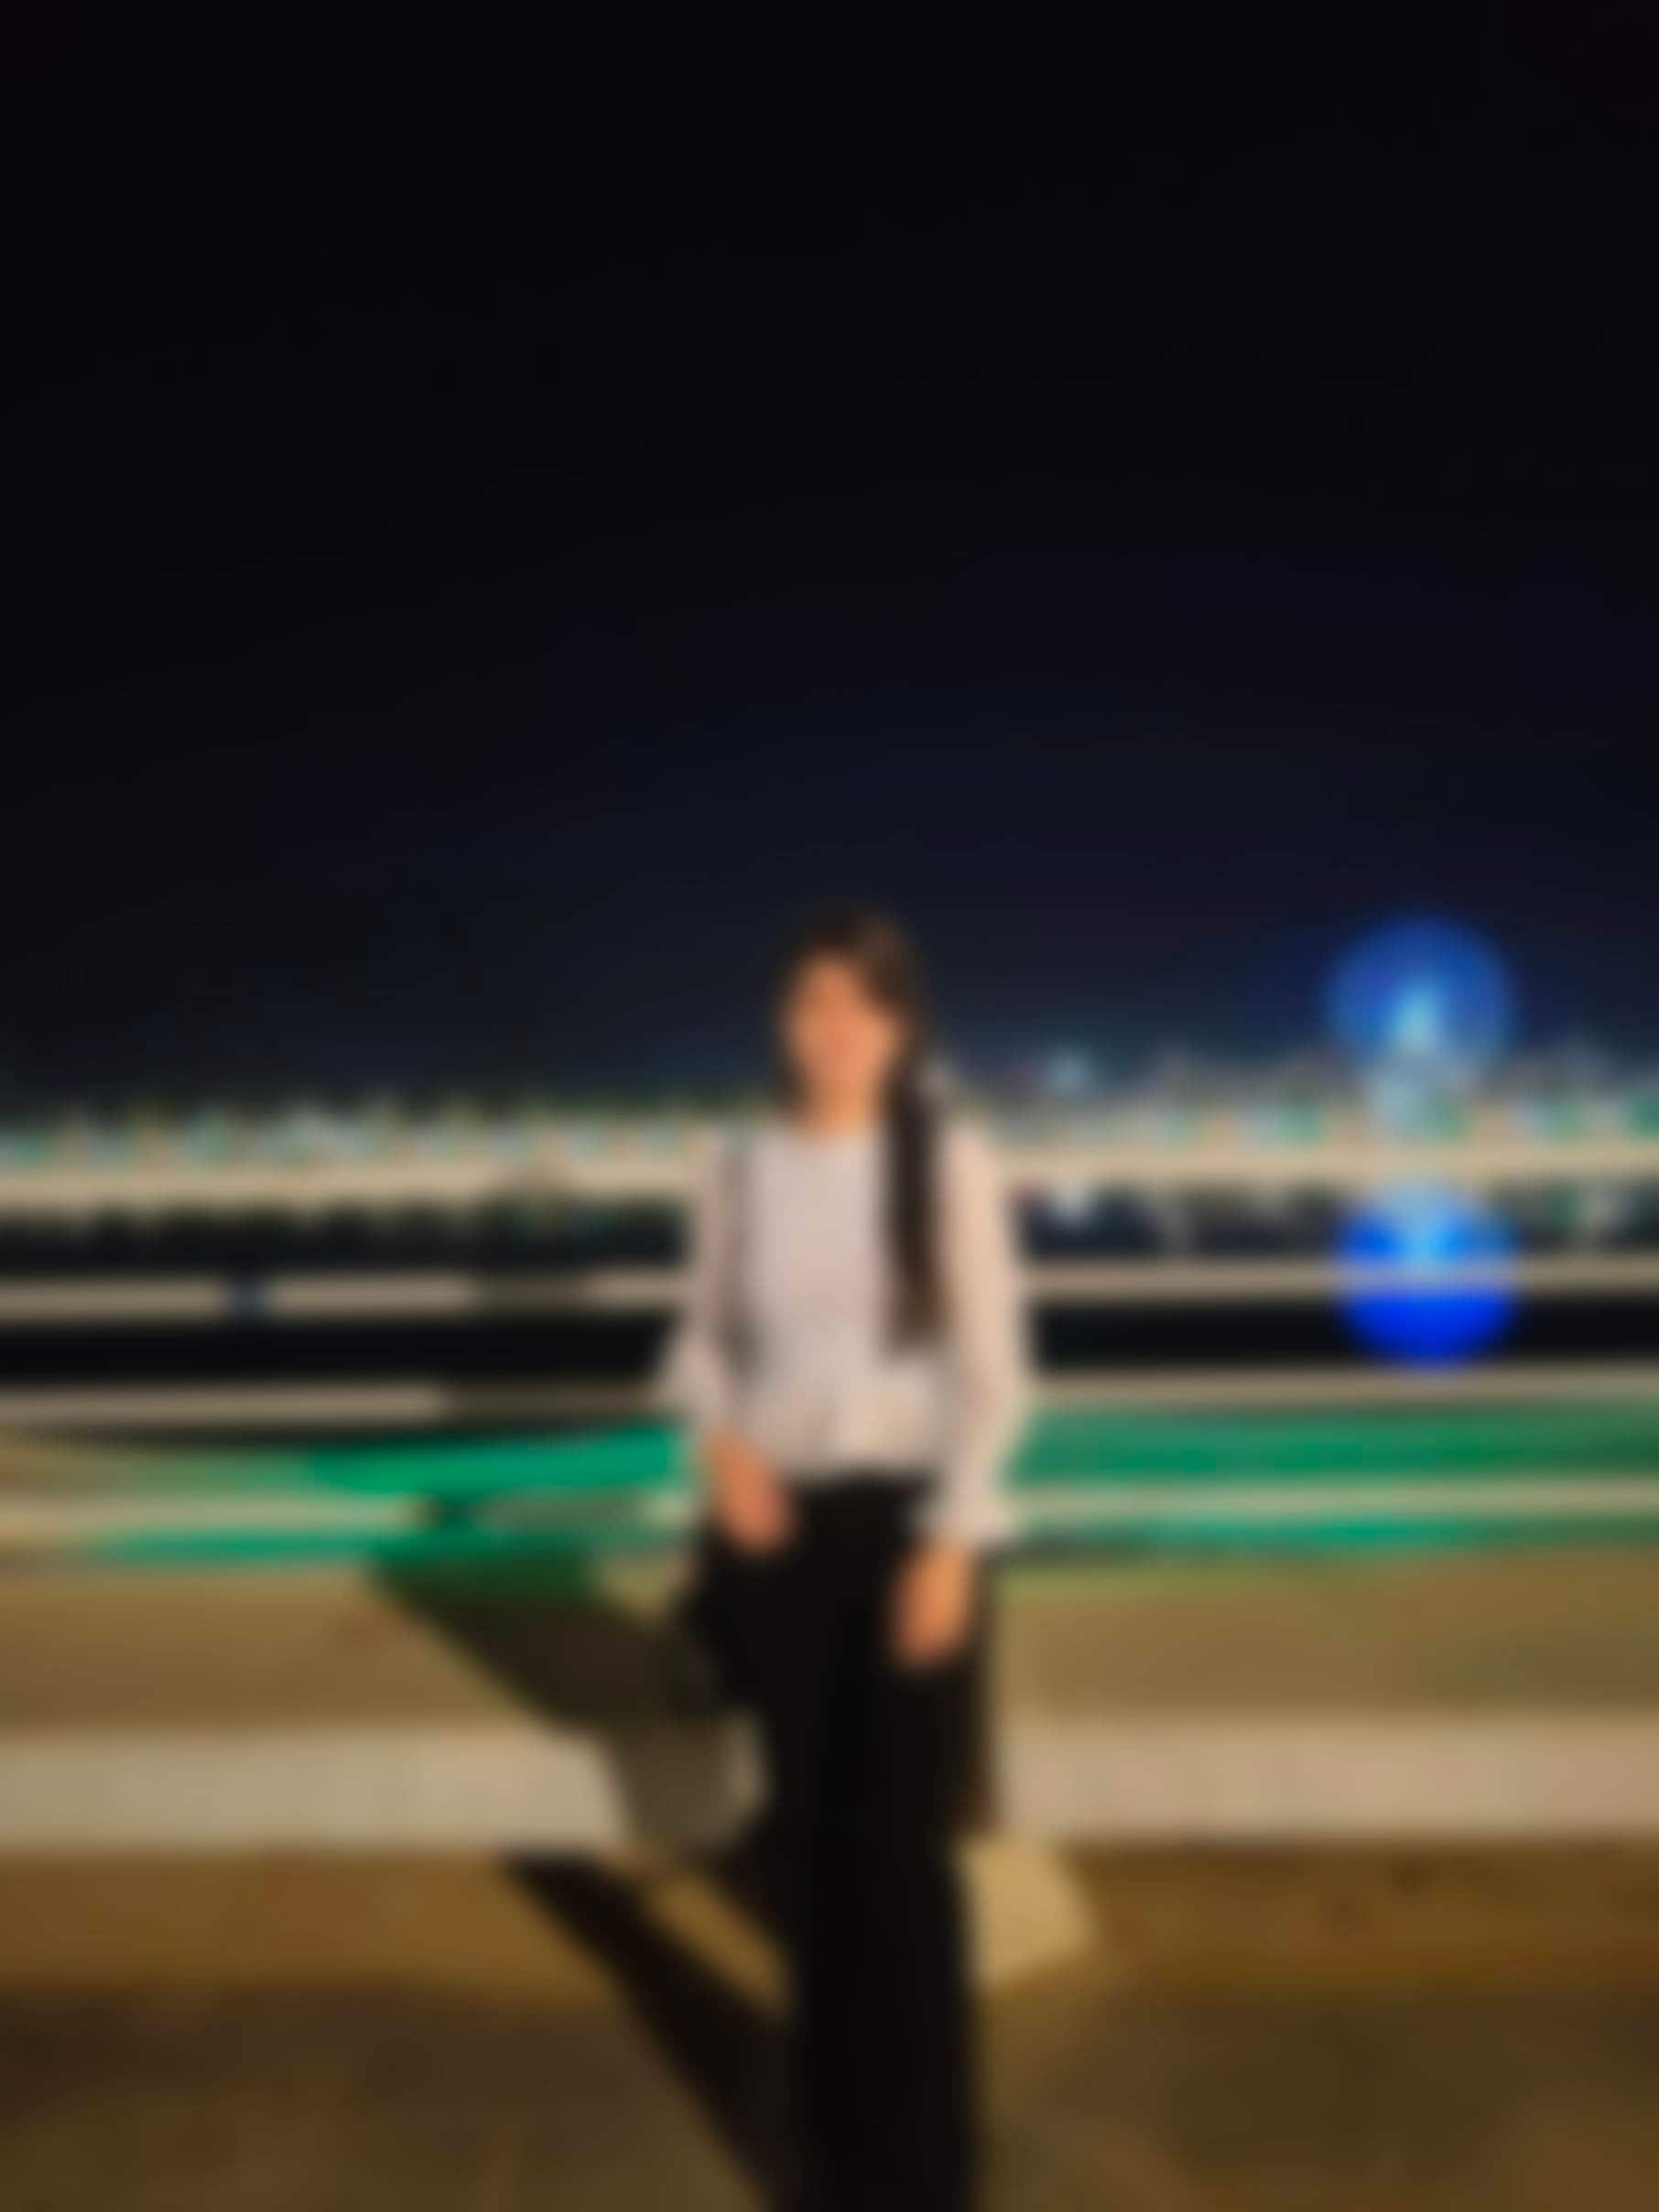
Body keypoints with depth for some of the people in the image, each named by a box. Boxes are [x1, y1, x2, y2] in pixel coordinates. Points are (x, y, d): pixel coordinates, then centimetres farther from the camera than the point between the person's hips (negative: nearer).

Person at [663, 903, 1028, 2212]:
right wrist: (720, 1438, -10)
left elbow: (992, 1368, -7)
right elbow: (707, 1335, 9)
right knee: (811, 1839, 14)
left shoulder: (950, 1164, -8)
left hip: (906, 1523, -2)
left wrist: (952, 1542, -12)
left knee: (902, 1850, 2)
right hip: (781, 1528, 3)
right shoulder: (739, 1167, -1)